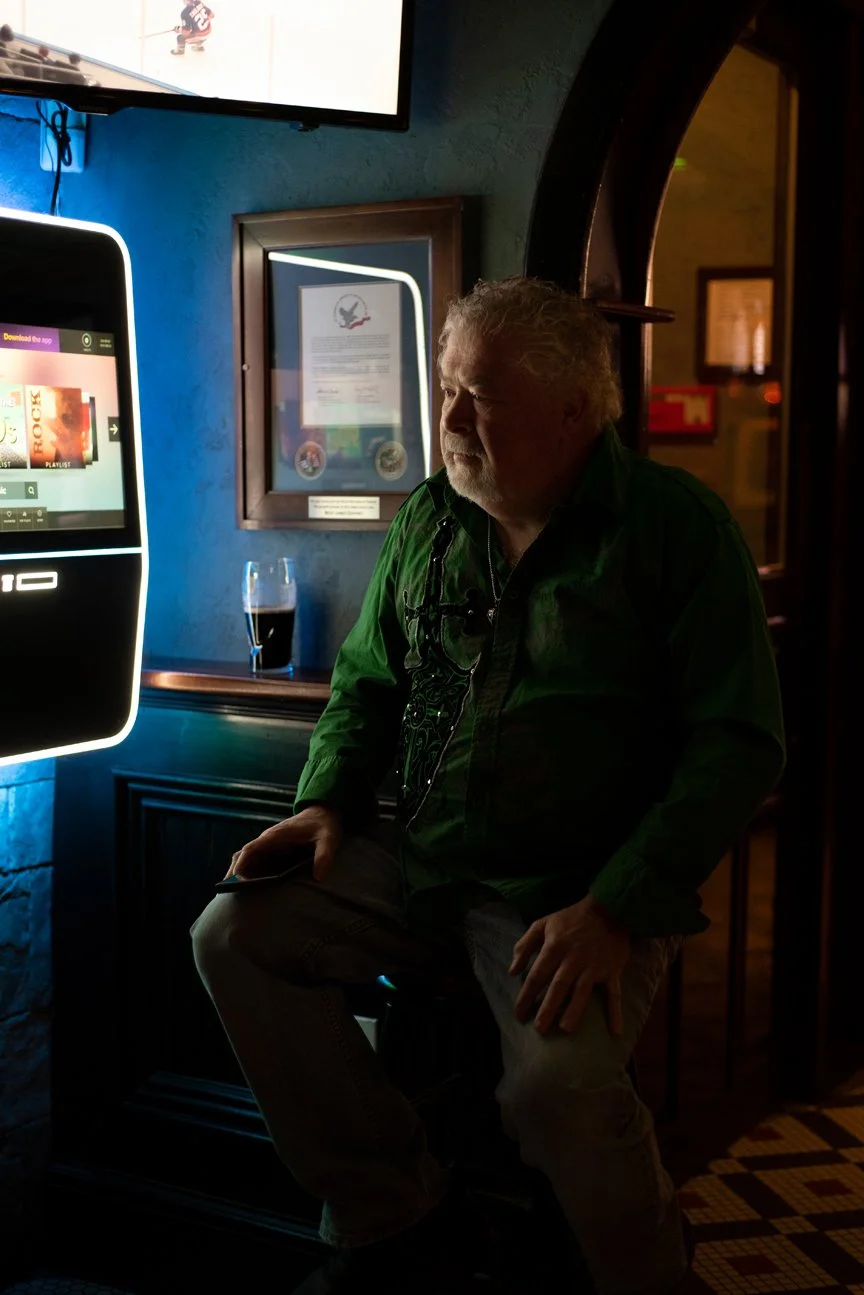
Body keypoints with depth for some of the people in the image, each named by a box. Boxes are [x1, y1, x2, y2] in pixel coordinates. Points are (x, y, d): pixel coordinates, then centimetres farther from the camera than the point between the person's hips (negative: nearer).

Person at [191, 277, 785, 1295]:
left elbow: (739, 744, -11)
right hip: (417, 859, 6)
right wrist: (327, 800, 0)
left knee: (557, 1084, -31)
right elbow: (368, 681, 20)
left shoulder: (675, 525, -7)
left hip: (585, 887, -6)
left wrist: (617, 911, -20)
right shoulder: (429, 518, 8)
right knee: (235, 935, -10)